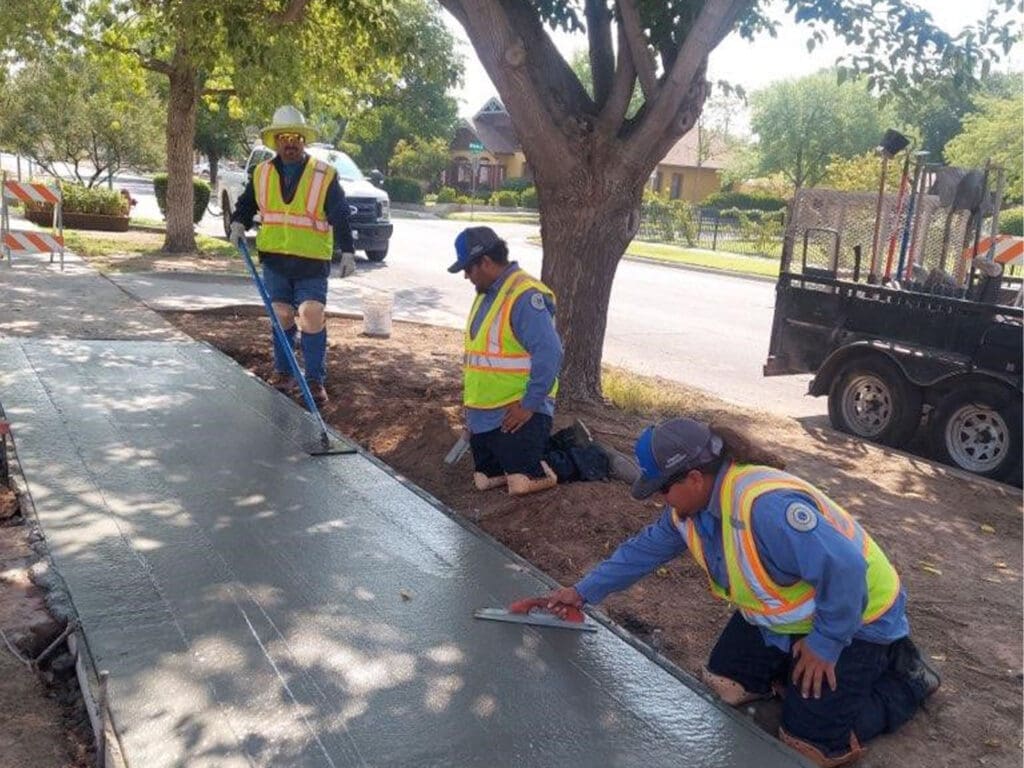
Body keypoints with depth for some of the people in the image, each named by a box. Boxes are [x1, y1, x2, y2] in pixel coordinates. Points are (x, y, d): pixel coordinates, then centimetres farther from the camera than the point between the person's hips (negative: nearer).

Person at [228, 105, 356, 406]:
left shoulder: (325, 176, -4)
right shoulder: (261, 173, 7)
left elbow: (340, 217, -5)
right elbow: (246, 204, 20)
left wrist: (347, 252, -13)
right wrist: (238, 224, 1)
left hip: (312, 263, -3)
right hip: (274, 261, 4)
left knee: (312, 317, -9)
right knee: (282, 316, 10)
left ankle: (315, 380, 1)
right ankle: (283, 372, 24)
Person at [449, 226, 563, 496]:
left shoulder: (525, 296, -21)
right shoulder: (487, 293, 11)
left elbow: (549, 354, -27)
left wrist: (529, 406, -23)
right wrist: (472, 407, 19)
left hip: (516, 415, -9)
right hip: (483, 415, 9)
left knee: (522, 483, -8)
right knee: (485, 481, 15)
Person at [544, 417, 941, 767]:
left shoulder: (767, 505, -40)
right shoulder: (692, 504, -8)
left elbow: (844, 570, -39)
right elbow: (645, 549, 6)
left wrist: (824, 645, -25)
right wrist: (584, 591, 6)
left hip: (854, 618, -8)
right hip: (783, 614, 9)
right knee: (726, 683, 6)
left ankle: (906, 675, 12)